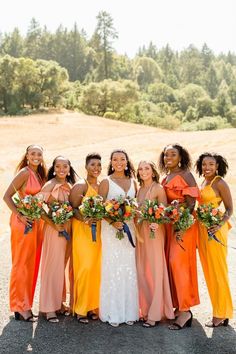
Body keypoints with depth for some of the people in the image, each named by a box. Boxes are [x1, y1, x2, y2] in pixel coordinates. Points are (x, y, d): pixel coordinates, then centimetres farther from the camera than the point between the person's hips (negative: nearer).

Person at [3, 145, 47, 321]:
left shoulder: (40, 174, 11)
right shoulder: (24, 172, -11)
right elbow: (7, 196, -14)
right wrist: (20, 216, -20)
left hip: (37, 221, 8)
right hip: (24, 221, -8)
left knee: (32, 263, 13)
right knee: (22, 263, 0)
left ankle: (26, 304, 25)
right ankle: (20, 307, 11)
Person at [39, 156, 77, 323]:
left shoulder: (71, 186, 9)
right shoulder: (49, 186, -10)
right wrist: (53, 224, -19)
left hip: (69, 229, 6)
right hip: (55, 229, -6)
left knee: (63, 265, 14)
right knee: (53, 266, -2)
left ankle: (59, 301, 27)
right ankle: (49, 308, 8)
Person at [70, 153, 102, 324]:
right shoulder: (80, 186, -4)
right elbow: (72, 209, -10)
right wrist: (85, 219, -25)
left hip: (98, 231, 5)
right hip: (82, 230, -5)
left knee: (97, 268, 3)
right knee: (85, 267, -10)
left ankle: (92, 306, 14)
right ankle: (80, 308, 2)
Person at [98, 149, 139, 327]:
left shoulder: (132, 182, 13)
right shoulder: (106, 182, 0)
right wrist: (112, 222, -19)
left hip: (129, 228, 4)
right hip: (111, 229, -4)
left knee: (129, 269, 5)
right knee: (113, 269, -2)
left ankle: (129, 311, 15)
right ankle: (113, 312, 8)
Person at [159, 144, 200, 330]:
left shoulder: (185, 175, -6)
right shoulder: (165, 179, 15)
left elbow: (191, 203, -13)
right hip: (169, 225, 7)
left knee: (178, 262, -13)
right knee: (171, 263, 7)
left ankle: (185, 310, -7)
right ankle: (178, 306, 18)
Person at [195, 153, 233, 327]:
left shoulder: (219, 183, -9)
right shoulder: (203, 183, 14)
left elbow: (229, 209, -10)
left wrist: (220, 224, -25)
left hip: (214, 230, -8)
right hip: (202, 230, 8)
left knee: (217, 270, -1)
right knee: (209, 271, 12)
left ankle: (222, 314, 10)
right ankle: (218, 310, 23)